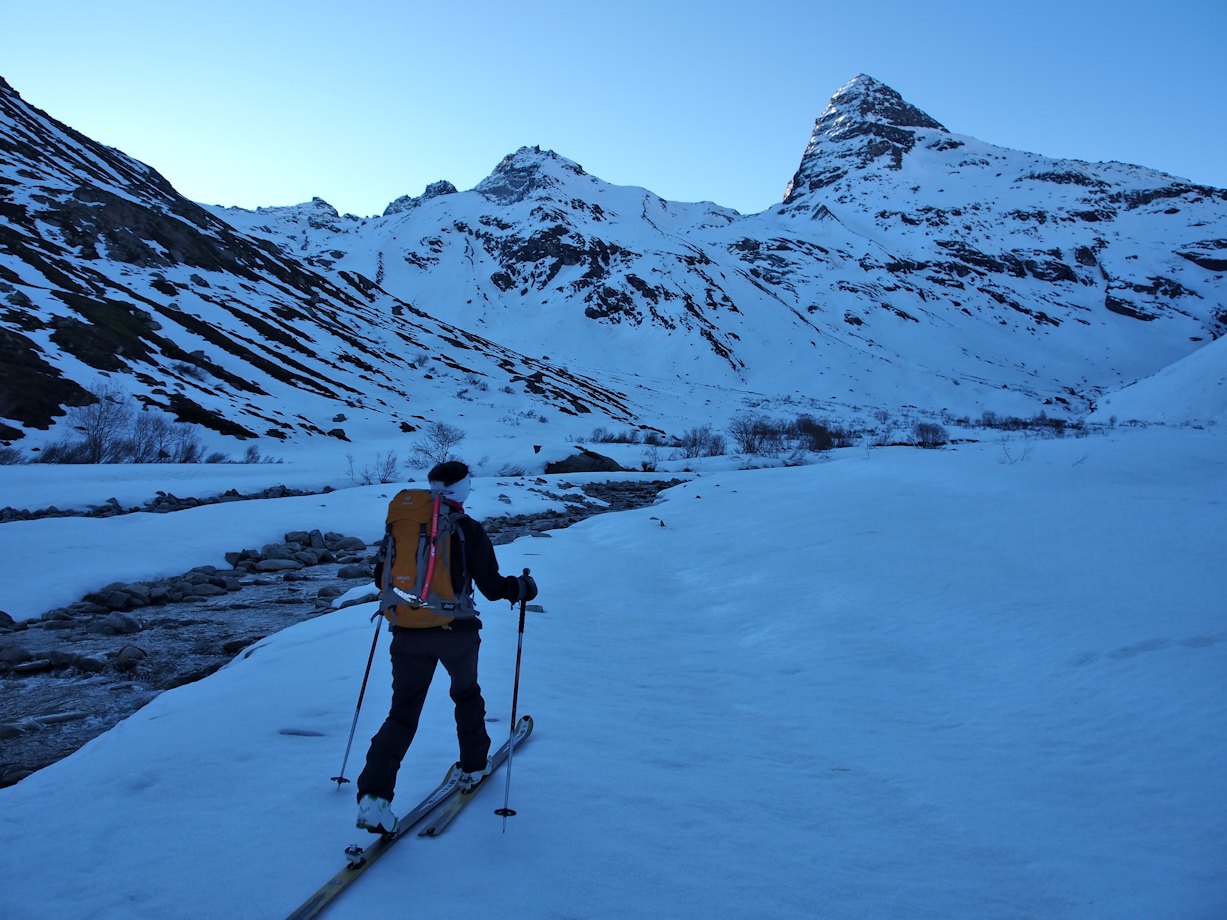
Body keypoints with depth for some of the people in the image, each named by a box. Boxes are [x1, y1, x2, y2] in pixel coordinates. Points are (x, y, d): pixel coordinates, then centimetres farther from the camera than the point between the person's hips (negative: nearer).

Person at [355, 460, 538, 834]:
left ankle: (374, 795, -7)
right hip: (457, 632, -2)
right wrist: (522, 586, 12)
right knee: (467, 694, 25)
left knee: (402, 714, 7)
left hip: (408, 634, 2)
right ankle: (473, 766, 37)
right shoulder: (468, 530, -7)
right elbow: (491, 587, -7)